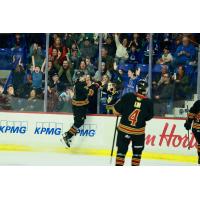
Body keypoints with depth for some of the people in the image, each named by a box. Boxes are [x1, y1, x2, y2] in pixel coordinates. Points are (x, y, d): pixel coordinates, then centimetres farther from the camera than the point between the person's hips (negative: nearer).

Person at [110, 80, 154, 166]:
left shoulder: (128, 97, -11)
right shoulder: (148, 102, -9)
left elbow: (116, 111, -7)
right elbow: (149, 117, 2)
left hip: (124, 129, 0)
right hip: (139, 132, 0)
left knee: (122, 149, 9)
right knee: (137, 151, 15)